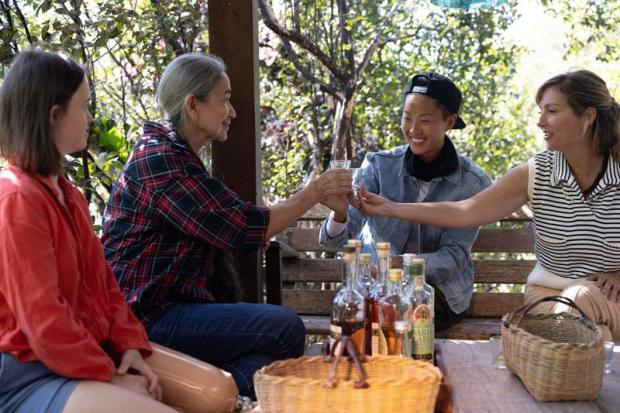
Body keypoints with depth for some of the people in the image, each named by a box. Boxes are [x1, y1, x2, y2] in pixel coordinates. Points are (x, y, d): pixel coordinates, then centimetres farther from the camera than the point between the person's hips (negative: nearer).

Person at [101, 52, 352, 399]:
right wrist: (316, 192, -4)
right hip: (150, 318, -9)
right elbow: (245, 229, -15)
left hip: (169, 307, 9)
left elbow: (229, 227, 15)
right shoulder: (160, 160, -14)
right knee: (286, 329, -17)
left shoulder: (179, 158, 17)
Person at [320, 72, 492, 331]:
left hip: (439, 288, -1)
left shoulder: (472, 182, -5)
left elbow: (453, 257, -12)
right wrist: (340, 213, -35)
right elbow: (337, 239, -11)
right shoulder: (379, 166, -3)